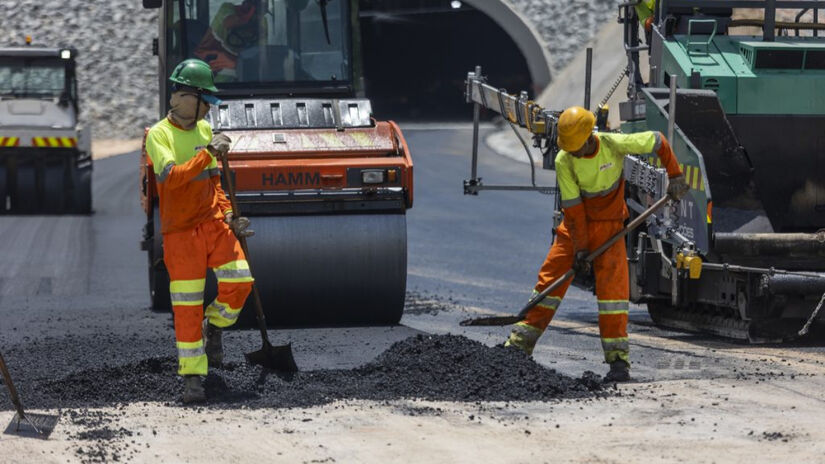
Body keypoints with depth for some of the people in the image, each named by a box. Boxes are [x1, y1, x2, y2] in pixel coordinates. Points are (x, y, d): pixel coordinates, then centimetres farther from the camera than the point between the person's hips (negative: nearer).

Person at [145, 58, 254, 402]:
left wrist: (228, 214, 9)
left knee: (239, 282, -10)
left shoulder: (205, 130, 11)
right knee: (187, 306, -4)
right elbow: (171, 176, -25)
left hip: (214, 223, 5)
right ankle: (192, 377, 3)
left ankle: (214, 324, 21)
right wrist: (208, 153, -28)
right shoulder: (159, 136, -9)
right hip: (180, 231, -5)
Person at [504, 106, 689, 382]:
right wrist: (579, 249, -15)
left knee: (611, 284, -13)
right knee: (550, 279, -2)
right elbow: (573, 207, -15)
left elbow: (658, 141, -4)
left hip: (609, 225, -1)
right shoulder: (564, 161, -17)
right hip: (576, 225, 1)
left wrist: (675, 177, -1)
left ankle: (619, 360, -13)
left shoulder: (614, 145, -20)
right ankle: (520, 344, 5)